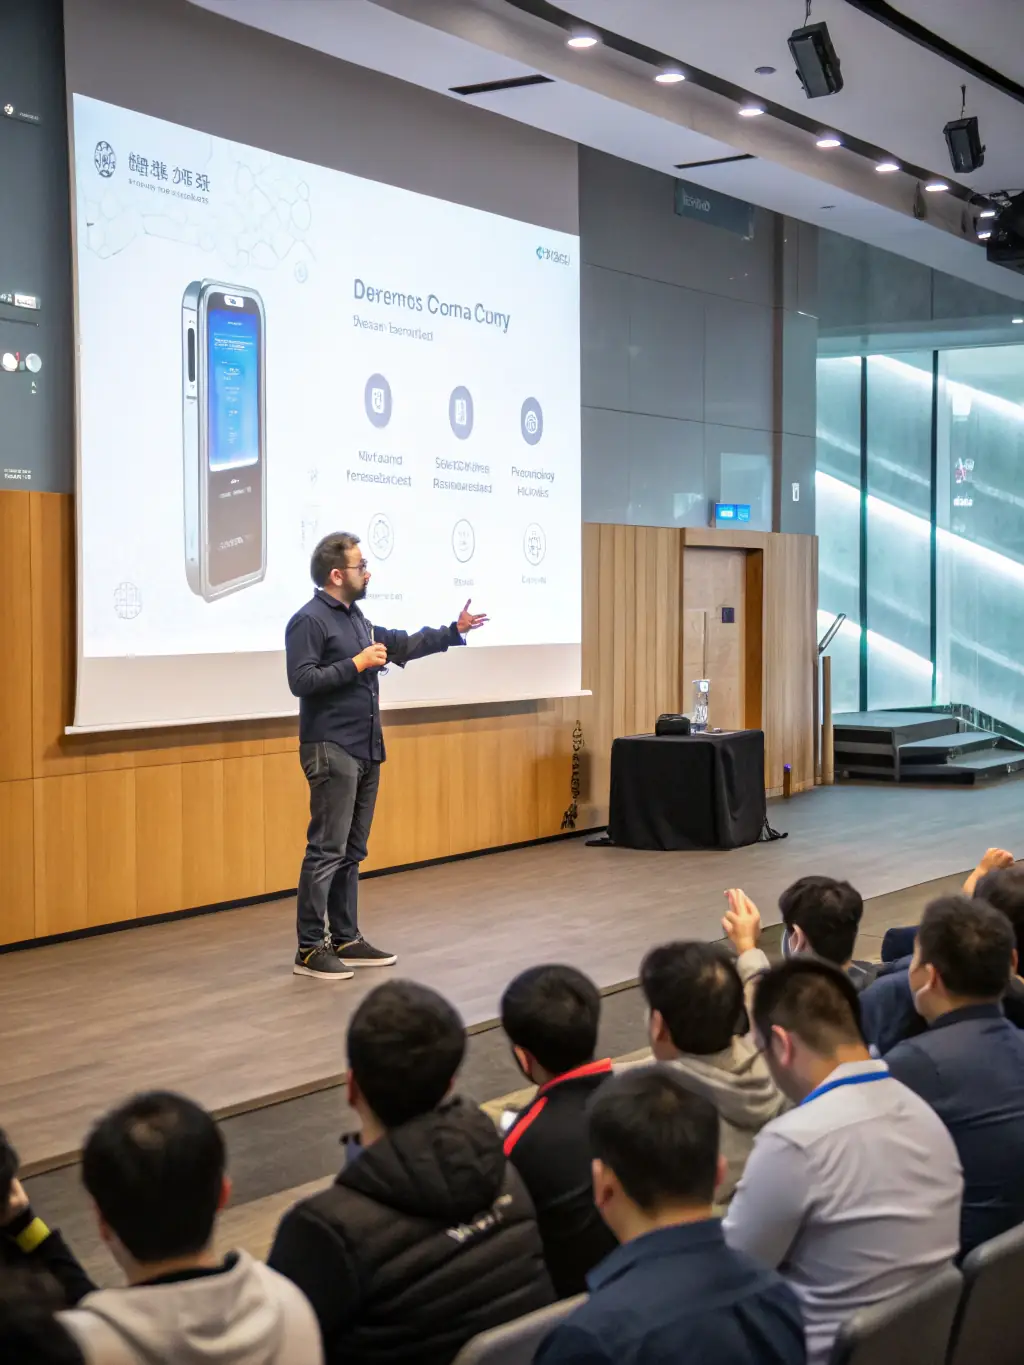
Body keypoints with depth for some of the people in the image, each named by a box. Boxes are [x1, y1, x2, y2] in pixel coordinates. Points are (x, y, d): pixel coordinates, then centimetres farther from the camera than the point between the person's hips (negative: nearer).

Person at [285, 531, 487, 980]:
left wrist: (454, 631, 25)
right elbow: (301, 681, -19)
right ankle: (309, 950, -4)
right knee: (326, 851, -8)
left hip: (366, 751, 9)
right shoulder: (309, 621, -11)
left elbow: (402, 646, 26)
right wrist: (357, 664, -17)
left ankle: (346, 939, 19)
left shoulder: (356, 619, 15)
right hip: (331, 751, -9)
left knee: (351, 852, 12)